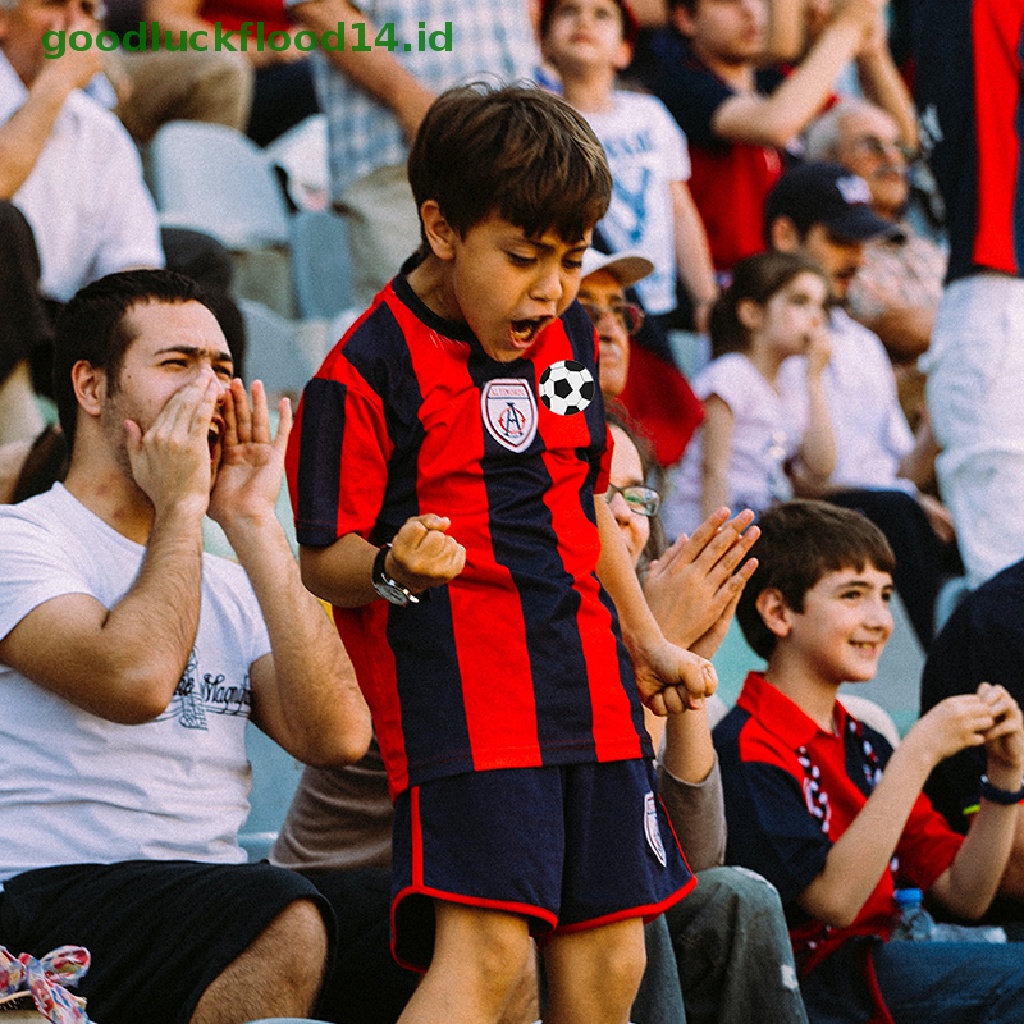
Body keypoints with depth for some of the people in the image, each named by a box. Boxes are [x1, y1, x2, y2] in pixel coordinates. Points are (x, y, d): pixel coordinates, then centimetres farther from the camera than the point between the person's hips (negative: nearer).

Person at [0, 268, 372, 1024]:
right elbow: (135, 680, -20)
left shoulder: (228, 583, 21)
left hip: (221, 896, 7)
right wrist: (181, 502, -6)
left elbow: (337, 736, 1)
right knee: (291, 930, -35)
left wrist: (252, 521, 2)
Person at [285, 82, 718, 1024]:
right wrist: (395, 569, -30)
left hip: (591, 691, 8)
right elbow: (325, 563, -9)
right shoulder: (369, 370, -10)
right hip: (460, 691, -7)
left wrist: (648, 644, 27)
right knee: (485, 948, -21)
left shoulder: (568, 337, 13)